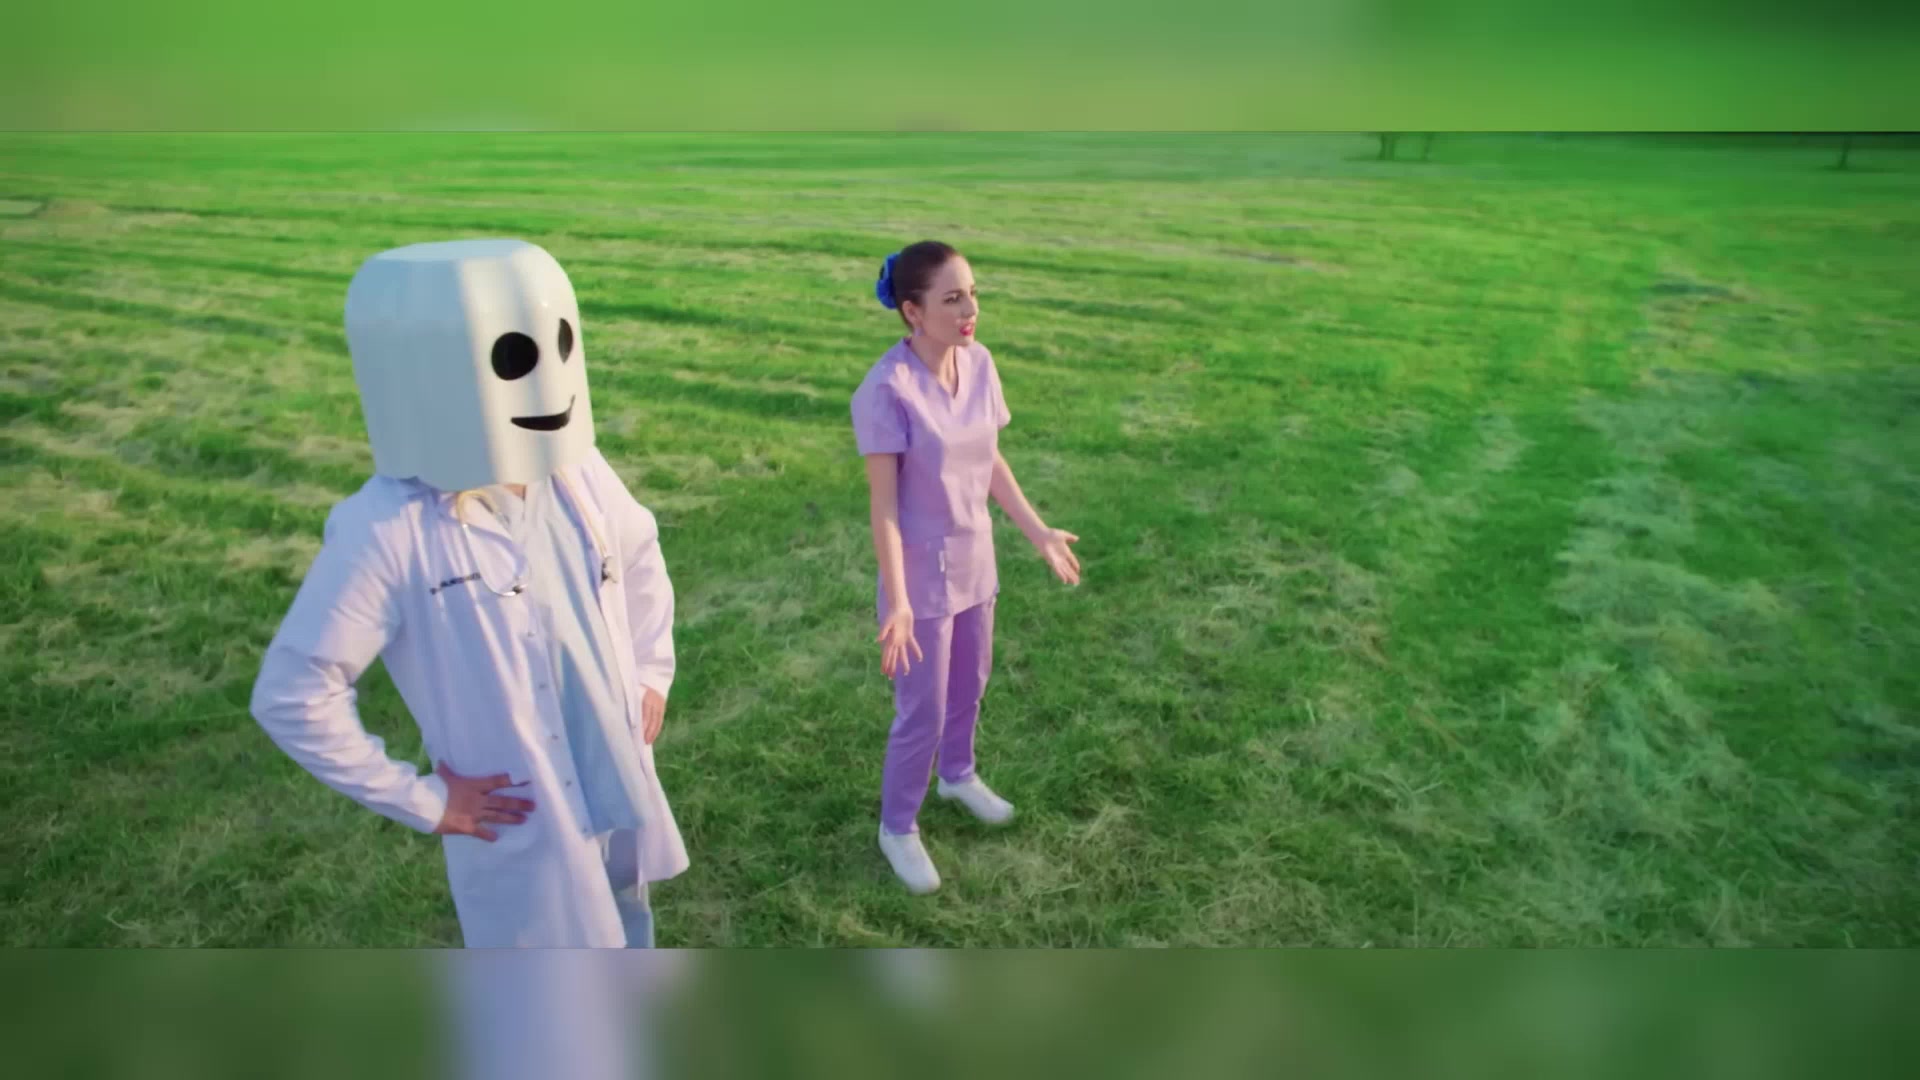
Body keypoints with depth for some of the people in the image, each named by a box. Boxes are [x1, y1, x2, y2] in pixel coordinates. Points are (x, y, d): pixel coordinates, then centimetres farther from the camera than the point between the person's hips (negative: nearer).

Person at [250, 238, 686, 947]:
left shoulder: (578, 475, -8)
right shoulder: (389, 530, -25)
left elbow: (639, 557, 12)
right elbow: (292, 695, -20)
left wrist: (651, 672, 7)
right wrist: (421, 801, -14)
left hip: (618, 790, 6)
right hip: (518, 828, -5)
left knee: (623, 937, 27)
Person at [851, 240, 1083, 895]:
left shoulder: (979, 365, -4)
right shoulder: (887, 390, -24)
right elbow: (883, 502, -21)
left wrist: (1039, 533, 9)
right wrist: (896, 600, -25)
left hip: (975, 561, 6)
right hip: (922, 574, -6)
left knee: (970, 685, 25)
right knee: (922, 712, 7)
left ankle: (958, 774, 53)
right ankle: (898, 828, 32)